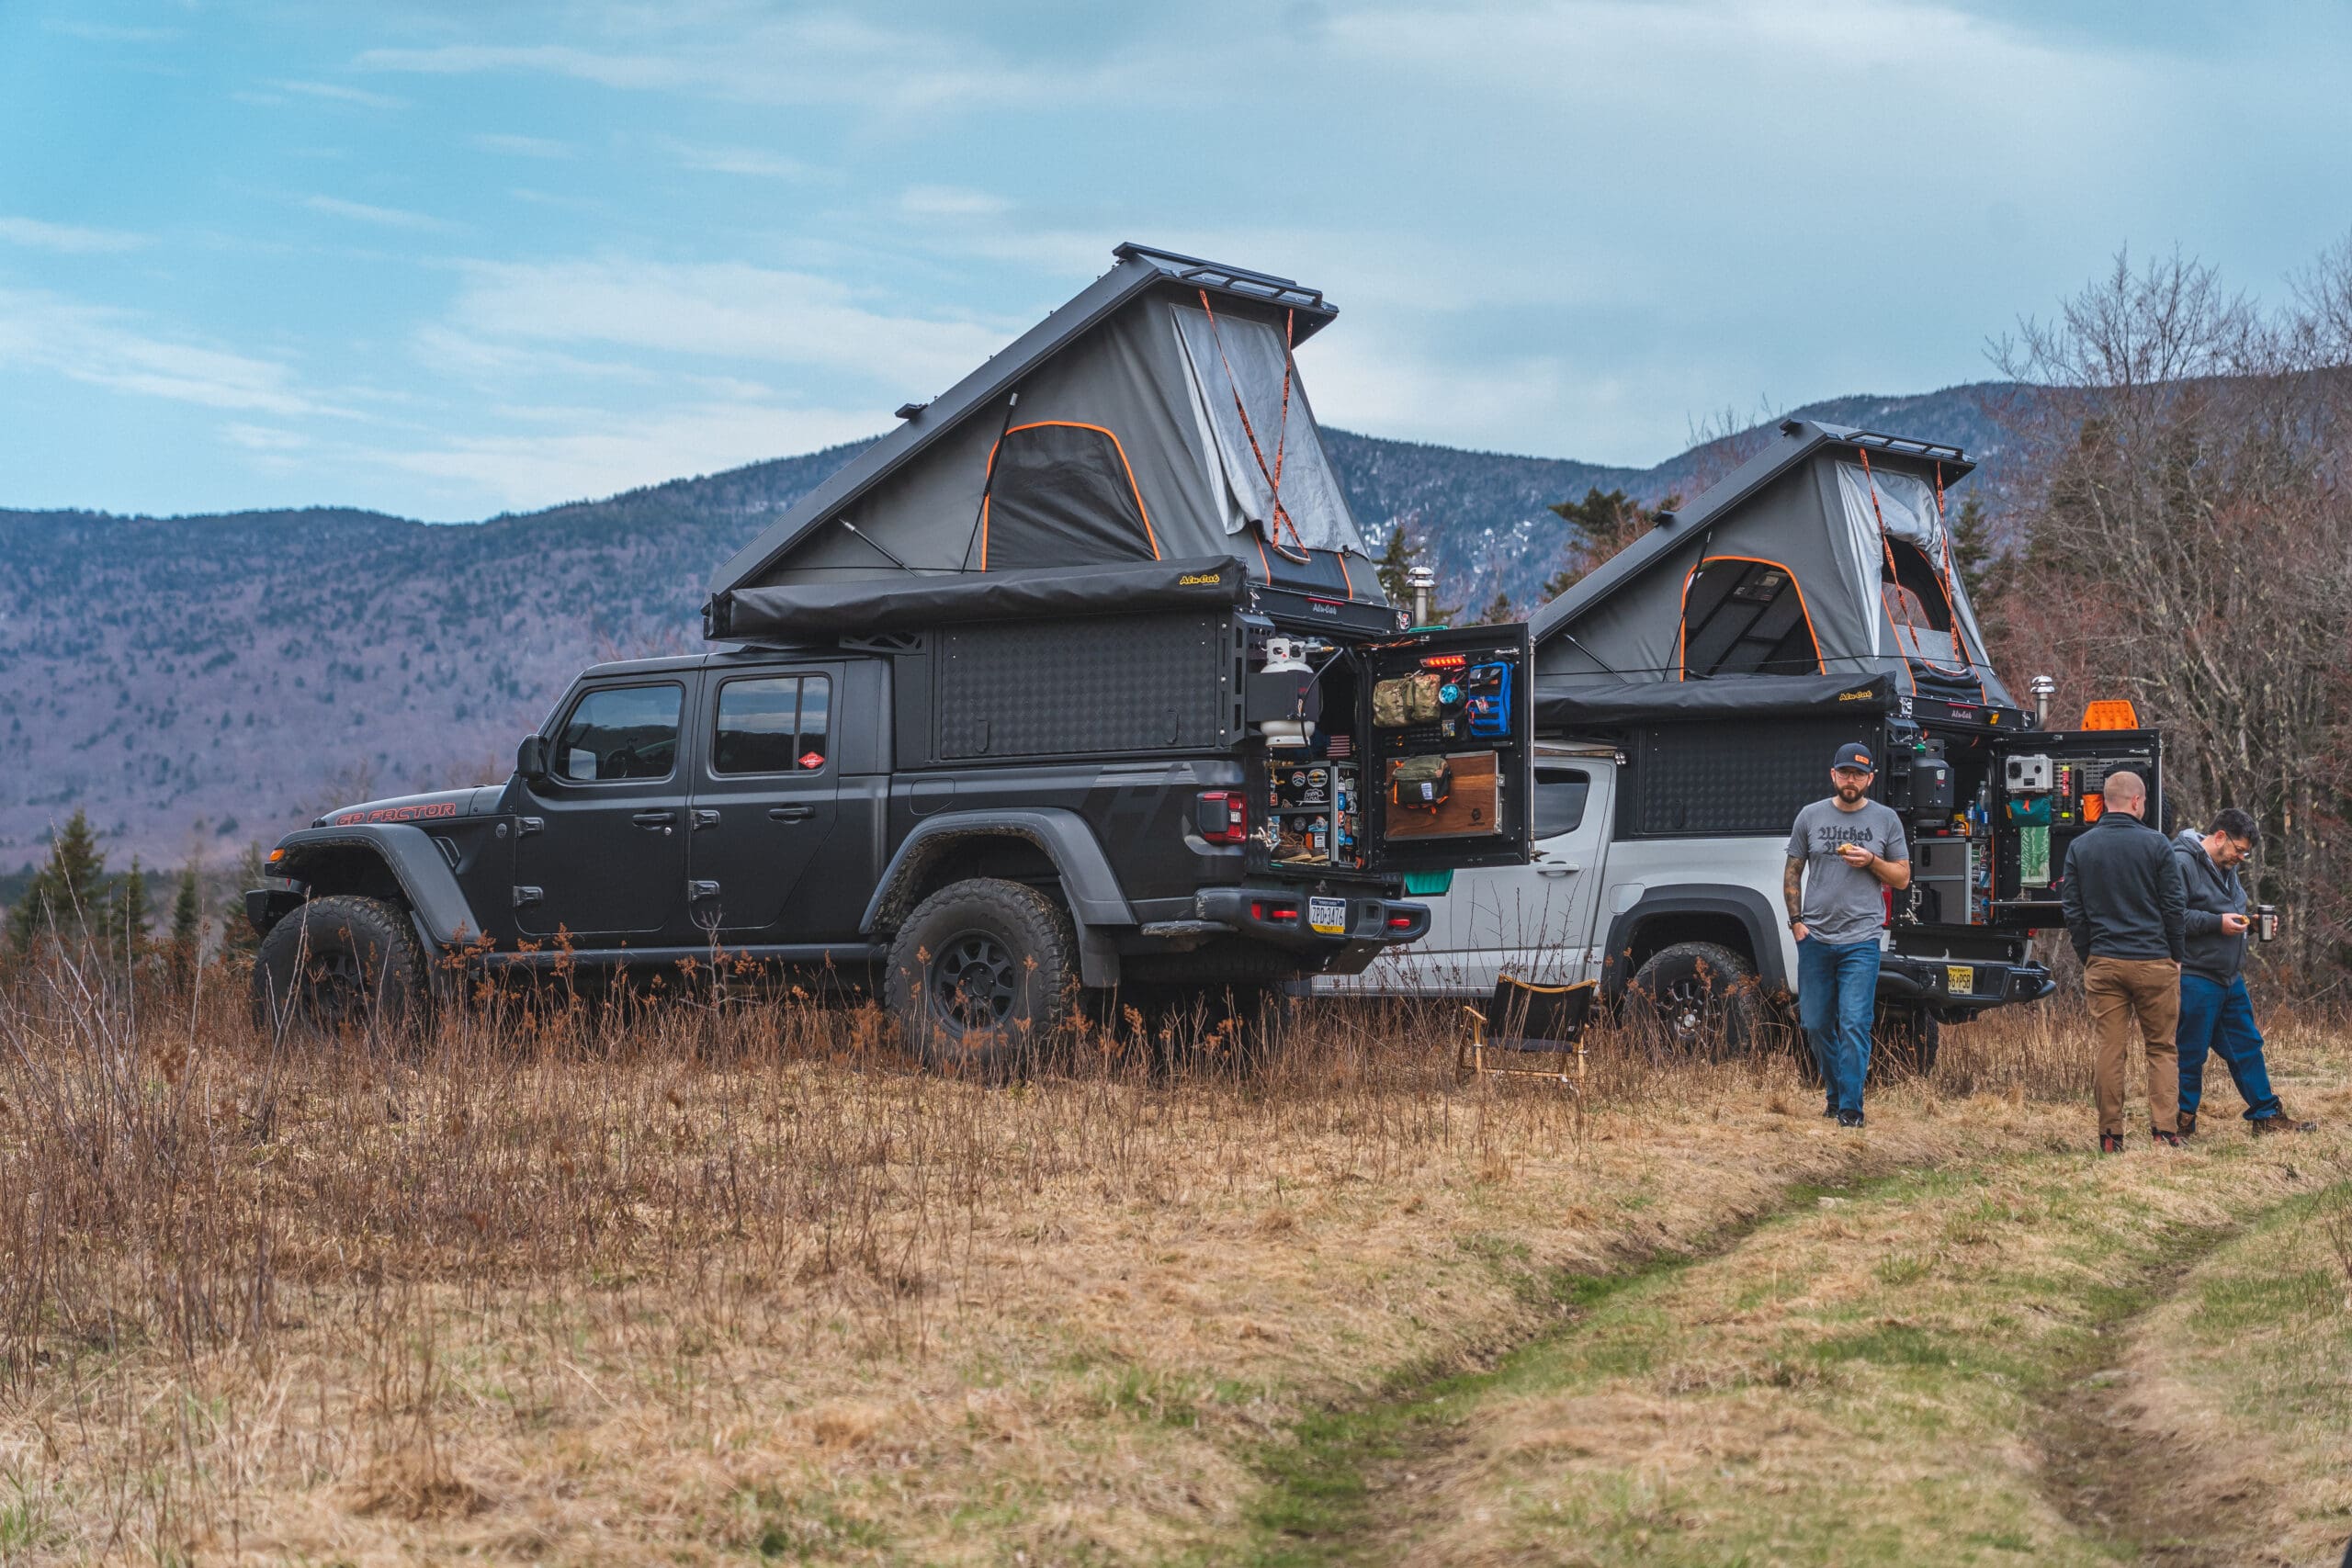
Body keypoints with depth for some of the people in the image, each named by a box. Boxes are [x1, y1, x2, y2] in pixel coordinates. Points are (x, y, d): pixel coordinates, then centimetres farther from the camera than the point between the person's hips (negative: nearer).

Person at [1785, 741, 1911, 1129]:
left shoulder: (1886, 820, 6)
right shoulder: (1811, 816, 8)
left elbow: (1902, 878, 10)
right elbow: (1792, 874, 13)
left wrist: (1871, 861, -9)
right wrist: (1796, 921, 1)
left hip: (1860, 940, -2)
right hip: (1814, 938, 2)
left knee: (1854, 1024, -11)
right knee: (1816, 1024, 6)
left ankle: (1850, 1107, -7)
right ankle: (1835, 1093, 24)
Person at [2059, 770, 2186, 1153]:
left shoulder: (2079, 847, 4)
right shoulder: (2156, 844, -4)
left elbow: (2072, 910, 6)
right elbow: (2175, 906, -2)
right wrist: (2175, 956, 10)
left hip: (2103, 963, 2)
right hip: (2154, 963, -2)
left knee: (2109, 1050, 4)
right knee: (2162, 1049, 6)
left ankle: (2110, 1136, 3)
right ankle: (2164, 1130, -1)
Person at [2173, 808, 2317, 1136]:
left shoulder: (2227, 867, 17)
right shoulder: (2182, 863, -14)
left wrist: (2249, 922, 9)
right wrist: (2217, 923, -22)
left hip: (2231, 978, 10)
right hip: (2195, 980, -9)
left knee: (2247, 1046, 14)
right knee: (2190, 1054, -2)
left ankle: (2267, 1115, 21)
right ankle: (2182, 1121, 8)